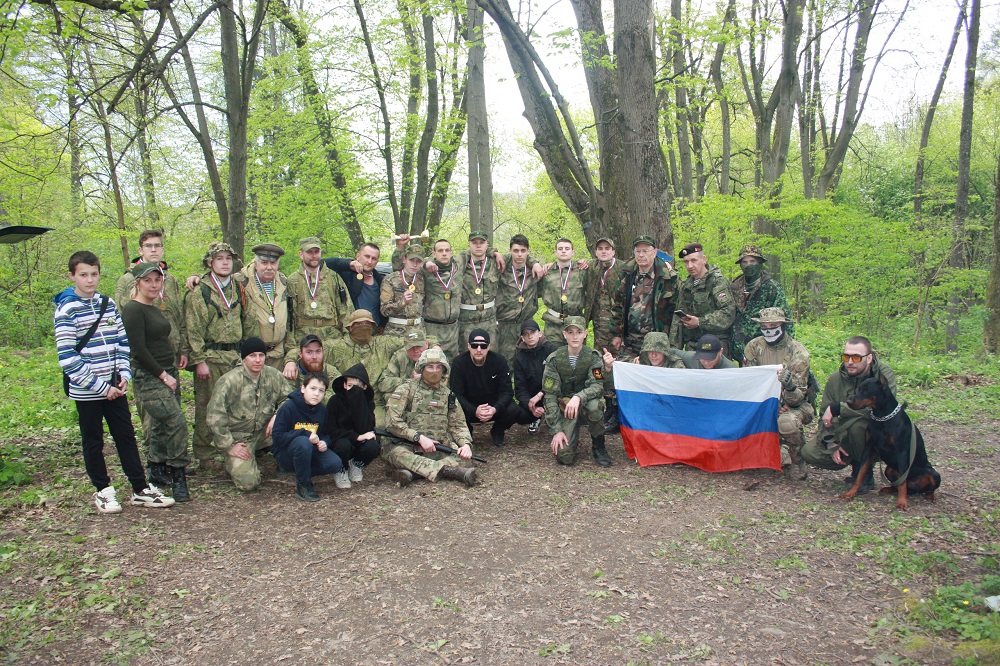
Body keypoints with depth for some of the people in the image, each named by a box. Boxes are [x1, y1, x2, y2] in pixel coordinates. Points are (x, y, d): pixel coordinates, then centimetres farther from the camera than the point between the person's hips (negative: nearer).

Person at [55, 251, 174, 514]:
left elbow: (122, 340, 13)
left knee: (126, 436, 8)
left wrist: (124, 374, -1)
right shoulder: (66, 310, -10)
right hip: (86, 391, -5)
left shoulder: (108, 303, 6)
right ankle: (103, 491, 22)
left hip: (114, 387, 5)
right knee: (93, 441, 8)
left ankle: (141, 489, 15)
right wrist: (100, 387, -15)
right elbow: (68, 358, -15)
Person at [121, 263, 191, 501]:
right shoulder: (133, 310, -12)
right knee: (177, 423, -16)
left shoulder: (155, 309, 16)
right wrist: (163, 375, -14)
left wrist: (171, 373, 14)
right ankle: (177, 478, -8)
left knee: (161, 426, 13)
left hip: (167, 374, 9)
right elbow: (139, 349, -17)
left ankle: (157, 473, 25)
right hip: (148, 377, -9)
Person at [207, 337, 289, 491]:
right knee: (248, 482, -21)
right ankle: (234, 463, 14)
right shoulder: (229, 381, -19)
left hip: (263, 433, 4)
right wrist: (228, 446, -17)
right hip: (238, 437, -4)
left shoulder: (273, 375, -5)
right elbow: (215, 417, -18)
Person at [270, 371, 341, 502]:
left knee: (335, 463, -22)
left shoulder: (322, 410, 1)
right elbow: (277, 437, -20)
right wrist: (305, 434, -29)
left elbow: (326, 434, 13)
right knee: (303, 442, -38)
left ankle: (303, 473, 6)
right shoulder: (288, 407, -16)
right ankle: (303, 485, -19)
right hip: (285, 454, -5)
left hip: (310, 451, 5)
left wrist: (324, 442, -12)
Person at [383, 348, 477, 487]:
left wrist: (466, 444, -7)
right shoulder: (406, 390, 0)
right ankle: (447, 469, -41)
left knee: (463, 457, -25)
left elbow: (458, 425, 15)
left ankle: (408, 471, -36)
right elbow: (392, 422, -10)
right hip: (405, 444, -3)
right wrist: (419, 438, -18)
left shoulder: (448, 395, 15)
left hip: (437, 448, 4)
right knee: (397, 454, -38)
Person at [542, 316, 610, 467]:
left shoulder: (592, 357, -8)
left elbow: (598, 386, -19)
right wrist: (556, 430, -18)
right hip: (564, 407, 0)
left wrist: (578, 397, -41)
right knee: (564, 456, -20)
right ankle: (572, 439, 19)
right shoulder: (554, 359, -10)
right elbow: (550, 396, -11)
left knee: (594, 405, -37)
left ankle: (598, 445, -8)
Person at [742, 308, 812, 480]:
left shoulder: (797, 352, -13)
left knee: (787, 422, -38)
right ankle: (782, 454, 5)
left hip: (794, 405, -3)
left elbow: (797, 399, -16)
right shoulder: (754, 346, -5)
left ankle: (797, 461, -5)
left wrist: (790, 386, -40)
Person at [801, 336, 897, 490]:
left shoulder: (884, 373, -18)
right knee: (809, 452, -13)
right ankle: (856, 459, 12)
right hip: (844, 435, 5)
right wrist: (832, 444, -16)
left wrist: (837, 408, -30)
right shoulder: (835, 379, -5)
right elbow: (825, 417, 0)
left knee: (858, 423, -36)